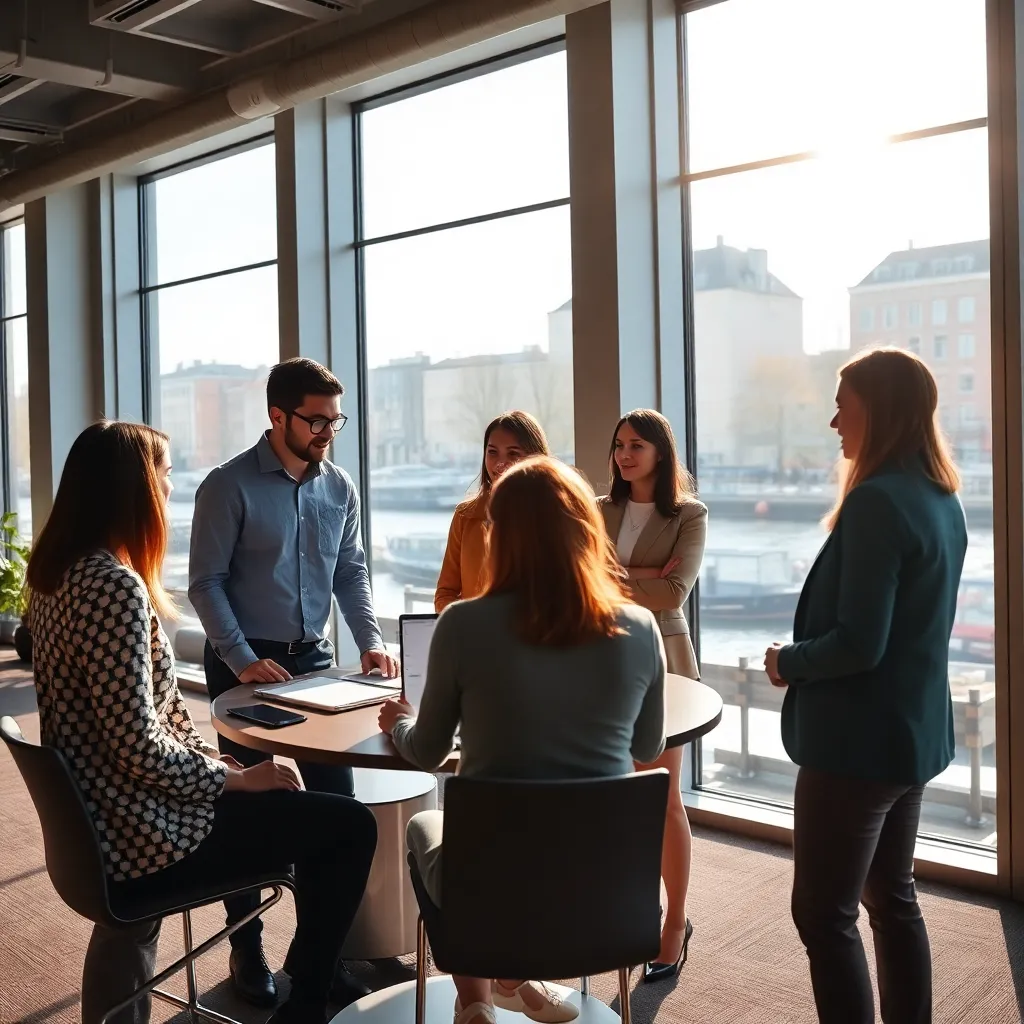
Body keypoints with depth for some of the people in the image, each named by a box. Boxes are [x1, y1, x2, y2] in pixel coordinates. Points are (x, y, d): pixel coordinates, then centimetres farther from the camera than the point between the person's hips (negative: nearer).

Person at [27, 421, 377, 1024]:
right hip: (145, 836, -10)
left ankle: (316, 970, 36)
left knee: (303, 805, 26)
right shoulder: (114, 586, -24)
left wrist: (215, 759, 6)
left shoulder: (64, 571, 6)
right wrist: (232, 778, -13)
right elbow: (140, 746, -27)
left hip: (105, 821, 10)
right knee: (350, 827, -4)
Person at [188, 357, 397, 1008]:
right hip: (246, 661, -4)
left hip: (314, 659, 4)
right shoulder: (229, 487, -11)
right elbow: (206, 583, -10)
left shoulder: (339, 488, 3)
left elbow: (352, 572, 9)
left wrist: (370, 641, -4)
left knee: (333, 798, 3)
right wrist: (243, 661, -17)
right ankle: (247, 947, 23)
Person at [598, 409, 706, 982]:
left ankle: (676, 922, 18)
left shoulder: (690, 516, -4)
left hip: (660, 660, -4)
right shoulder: (600, 513, 8)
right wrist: (642, 577, -16)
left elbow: (674, 594, -17)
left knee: (663, 798, 3)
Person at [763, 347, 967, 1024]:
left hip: (859, 740, -10)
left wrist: (788, 661, -8)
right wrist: (804, 654, 10)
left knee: (823, 914, 2)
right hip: (914, 732, 10)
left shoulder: (877, 502, -22)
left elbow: (858, 644, -25)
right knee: (893, 897, 20)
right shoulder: (944, 499, 7)